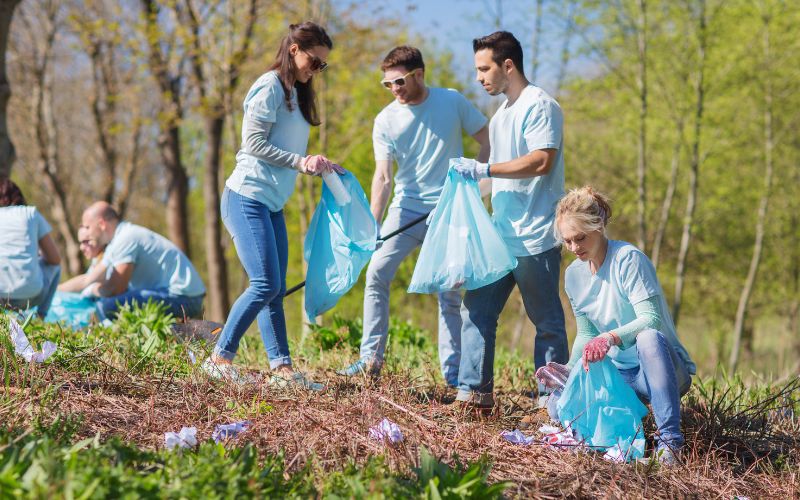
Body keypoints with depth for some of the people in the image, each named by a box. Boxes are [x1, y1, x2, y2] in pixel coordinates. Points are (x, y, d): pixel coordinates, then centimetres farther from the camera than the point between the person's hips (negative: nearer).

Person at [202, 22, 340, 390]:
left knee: (275, 290, 5)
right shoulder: (270, 87, -9)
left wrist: (317, 166, 3)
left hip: (272, 204, 9)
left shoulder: (296, 94, 19)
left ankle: (282, 369, 4)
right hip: (248, 197, -9)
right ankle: (220, 359, -7)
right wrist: (301, 162, -15)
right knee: (265, 284, -14)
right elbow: (254, 143, -15)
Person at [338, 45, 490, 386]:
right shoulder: (386, 120, -2)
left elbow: (488, 141, 5)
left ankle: (452, 371, 8)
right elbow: (383, 177, -8)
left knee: (450, 291, 1)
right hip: (406, 208, 1)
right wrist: (372, 227, -19)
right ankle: (371, 357, -2)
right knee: (376, 274, -10)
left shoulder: (453, 102, -2)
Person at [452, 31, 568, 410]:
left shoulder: (540, 106, -10)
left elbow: (541, 162, -22)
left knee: (547, 323, 0)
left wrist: (483, 169, -19)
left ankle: (552, 401, 6)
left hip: (535, 238, -9)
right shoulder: (501, 116, 19)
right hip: (500, 235, 9)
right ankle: (474, 393, 5)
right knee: (476, 311, 3)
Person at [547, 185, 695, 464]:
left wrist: (611, 337, -42)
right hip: (620, 373, 6)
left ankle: (670, 438, -38)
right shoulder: (574, 275, 5)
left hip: (660, 366, -6)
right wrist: (569, 369, -7)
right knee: (558, 405, -16)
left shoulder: (628, 259, -16)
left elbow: (651, 319, -25)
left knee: (649, 337, -41)